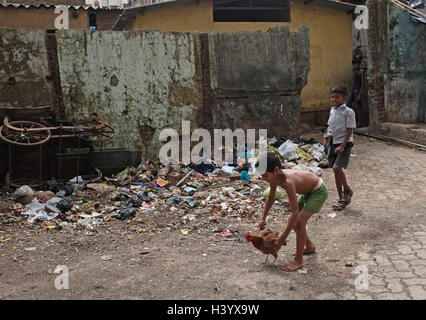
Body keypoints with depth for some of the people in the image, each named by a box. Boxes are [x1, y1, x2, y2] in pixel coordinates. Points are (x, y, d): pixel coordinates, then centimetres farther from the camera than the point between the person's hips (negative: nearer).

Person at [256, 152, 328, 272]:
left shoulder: (288, 182, -39)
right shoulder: (275, 177, -14)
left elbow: (295, 212, -38)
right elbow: (271, 198, 6)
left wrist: (283, 238, -35)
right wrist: (263, 218, 4)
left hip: (319, 191, -9)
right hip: (307, 191, 9)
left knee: (299, 222, -16)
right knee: (292, 221, 11)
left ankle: (298, 260, -4)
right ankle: (310, 246, 32)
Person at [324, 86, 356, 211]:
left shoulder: (348, 112, -10)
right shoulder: (332, 110, 10)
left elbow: (349, 131, -13)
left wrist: (342, 146, -19)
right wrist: (327, 136, 6)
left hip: (344, 143, -7)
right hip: (333, 143, 7)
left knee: (337, 168, -22)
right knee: (336, 171, 8)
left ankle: (347, 190, 2)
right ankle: (341, 199, 18)